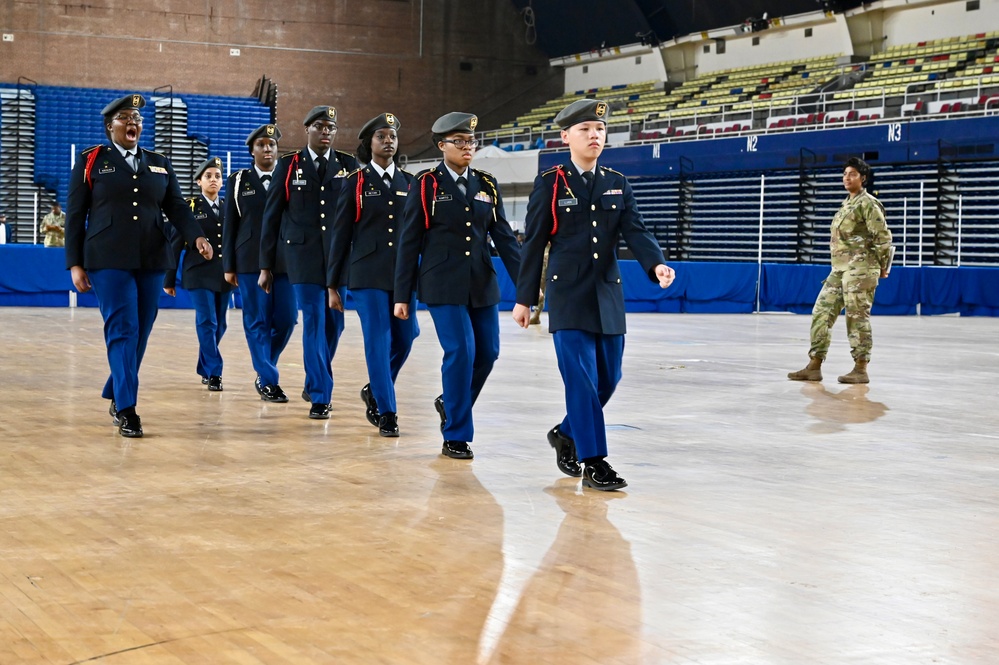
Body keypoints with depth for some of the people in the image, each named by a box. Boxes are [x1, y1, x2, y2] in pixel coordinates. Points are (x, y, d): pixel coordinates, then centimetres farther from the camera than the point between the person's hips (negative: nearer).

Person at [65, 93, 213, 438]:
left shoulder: (159, 164, 14)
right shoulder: (90, 161, 5)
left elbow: (177, 208, 7)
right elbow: (75, 215, 4)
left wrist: (197, 236, -12)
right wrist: (75, 264, -3)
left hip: (151, 260, 4)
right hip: (108, 260, -4)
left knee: (140, 333, 8)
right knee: (122, 330, -11)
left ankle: (115, 395, 26)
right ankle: (126, 408, -10)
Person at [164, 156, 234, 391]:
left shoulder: (229, 207, 9)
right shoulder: (189, 207, -1)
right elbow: (176, 244, 0)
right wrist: (169, 279, -1)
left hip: (223, 274, 4)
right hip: (199, 273, -4)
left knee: (219, 325, 8)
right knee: (207, 323, -10)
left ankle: (204, 368, 24)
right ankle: (214, 373, -9)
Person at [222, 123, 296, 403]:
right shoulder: (238, 181, 7)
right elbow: (229, 225, 6)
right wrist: (229, 265, 1)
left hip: (285, 261, 1)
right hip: (250, 261, -1)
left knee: (286, 319, 1)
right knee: (257, 322, -1)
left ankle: (263, 369, 22)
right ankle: (268, 380, 4)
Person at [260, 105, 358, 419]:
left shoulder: (349, 166, 6)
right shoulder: (288, 165, 3)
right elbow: (271, 216, 5)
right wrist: (266, 266, 3)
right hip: (304, 255, -2)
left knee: (333, 323, 8)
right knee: (314, 323, -6)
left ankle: (314, 382, 31)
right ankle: (320, 396, -1)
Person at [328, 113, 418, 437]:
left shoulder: (409, 183, 10)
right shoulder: (355, 182, 3)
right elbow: (340, 235, 4)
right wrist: (332, 285, 2)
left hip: (405, 273, 3)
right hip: (368, 274, -3)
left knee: (404, 339, 3)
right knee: (378, 341, -6)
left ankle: (375, 390, 29)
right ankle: (386, 412, 1)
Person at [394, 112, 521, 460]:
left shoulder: (486, 185, 9)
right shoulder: (426, 185, -3)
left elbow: (504, 237, 6)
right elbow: (409, 242, -1)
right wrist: (402, 296, -4)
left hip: (482, 285, 5)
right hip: (443, 285, -5)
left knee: (487, 352, 6)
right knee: (460, 352, -11)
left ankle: (450, 403, 34)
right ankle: (455, 436, 1)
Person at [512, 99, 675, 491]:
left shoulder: (617, 184, 8)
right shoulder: (550, 184, -2)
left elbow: (635, 232, -3)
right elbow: (534, 243, 0)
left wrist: (656, 264, -23)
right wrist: (524, 299, 0)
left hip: (608, 295, 5)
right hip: (568, 296, -5)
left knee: (608, 377, 9)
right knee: (581, 378, -10)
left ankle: (566, 434, 33)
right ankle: (593, 462, -5)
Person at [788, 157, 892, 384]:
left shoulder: (868, 203, -8)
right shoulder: (847, 205, 20)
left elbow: (883, 237, -12)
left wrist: (882, 266, -6)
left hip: (859, 269, -9)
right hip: (839, 269, 9)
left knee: (857, 318, -6)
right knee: (822, 313, 5)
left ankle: (860, 369, 1)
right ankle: (814, 366, 7)